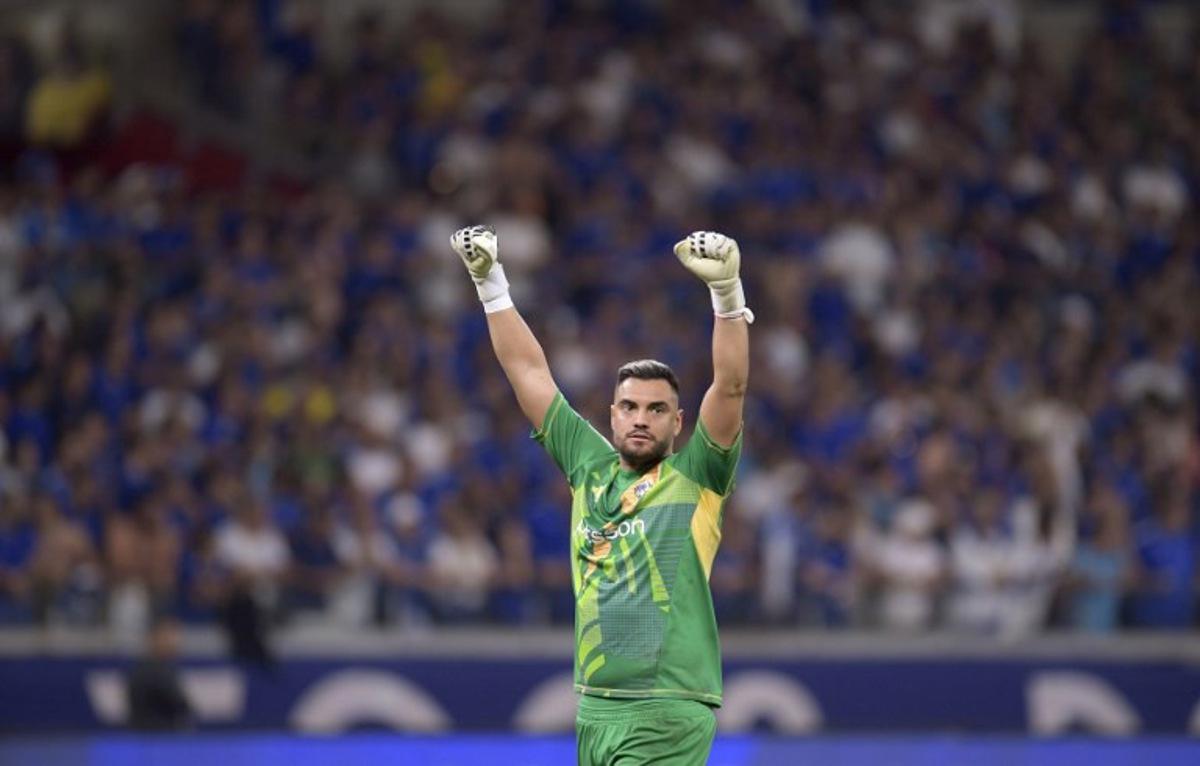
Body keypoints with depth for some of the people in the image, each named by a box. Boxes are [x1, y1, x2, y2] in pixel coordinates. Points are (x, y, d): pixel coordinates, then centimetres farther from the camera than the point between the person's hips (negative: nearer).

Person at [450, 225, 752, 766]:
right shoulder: (589, 468, 14)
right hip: (594, 706, 5)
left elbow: (730, 386, -12)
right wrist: (491, 286, 15)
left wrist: (728, 297, -24)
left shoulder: (695, 477, 1)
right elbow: (528, 372, 17)